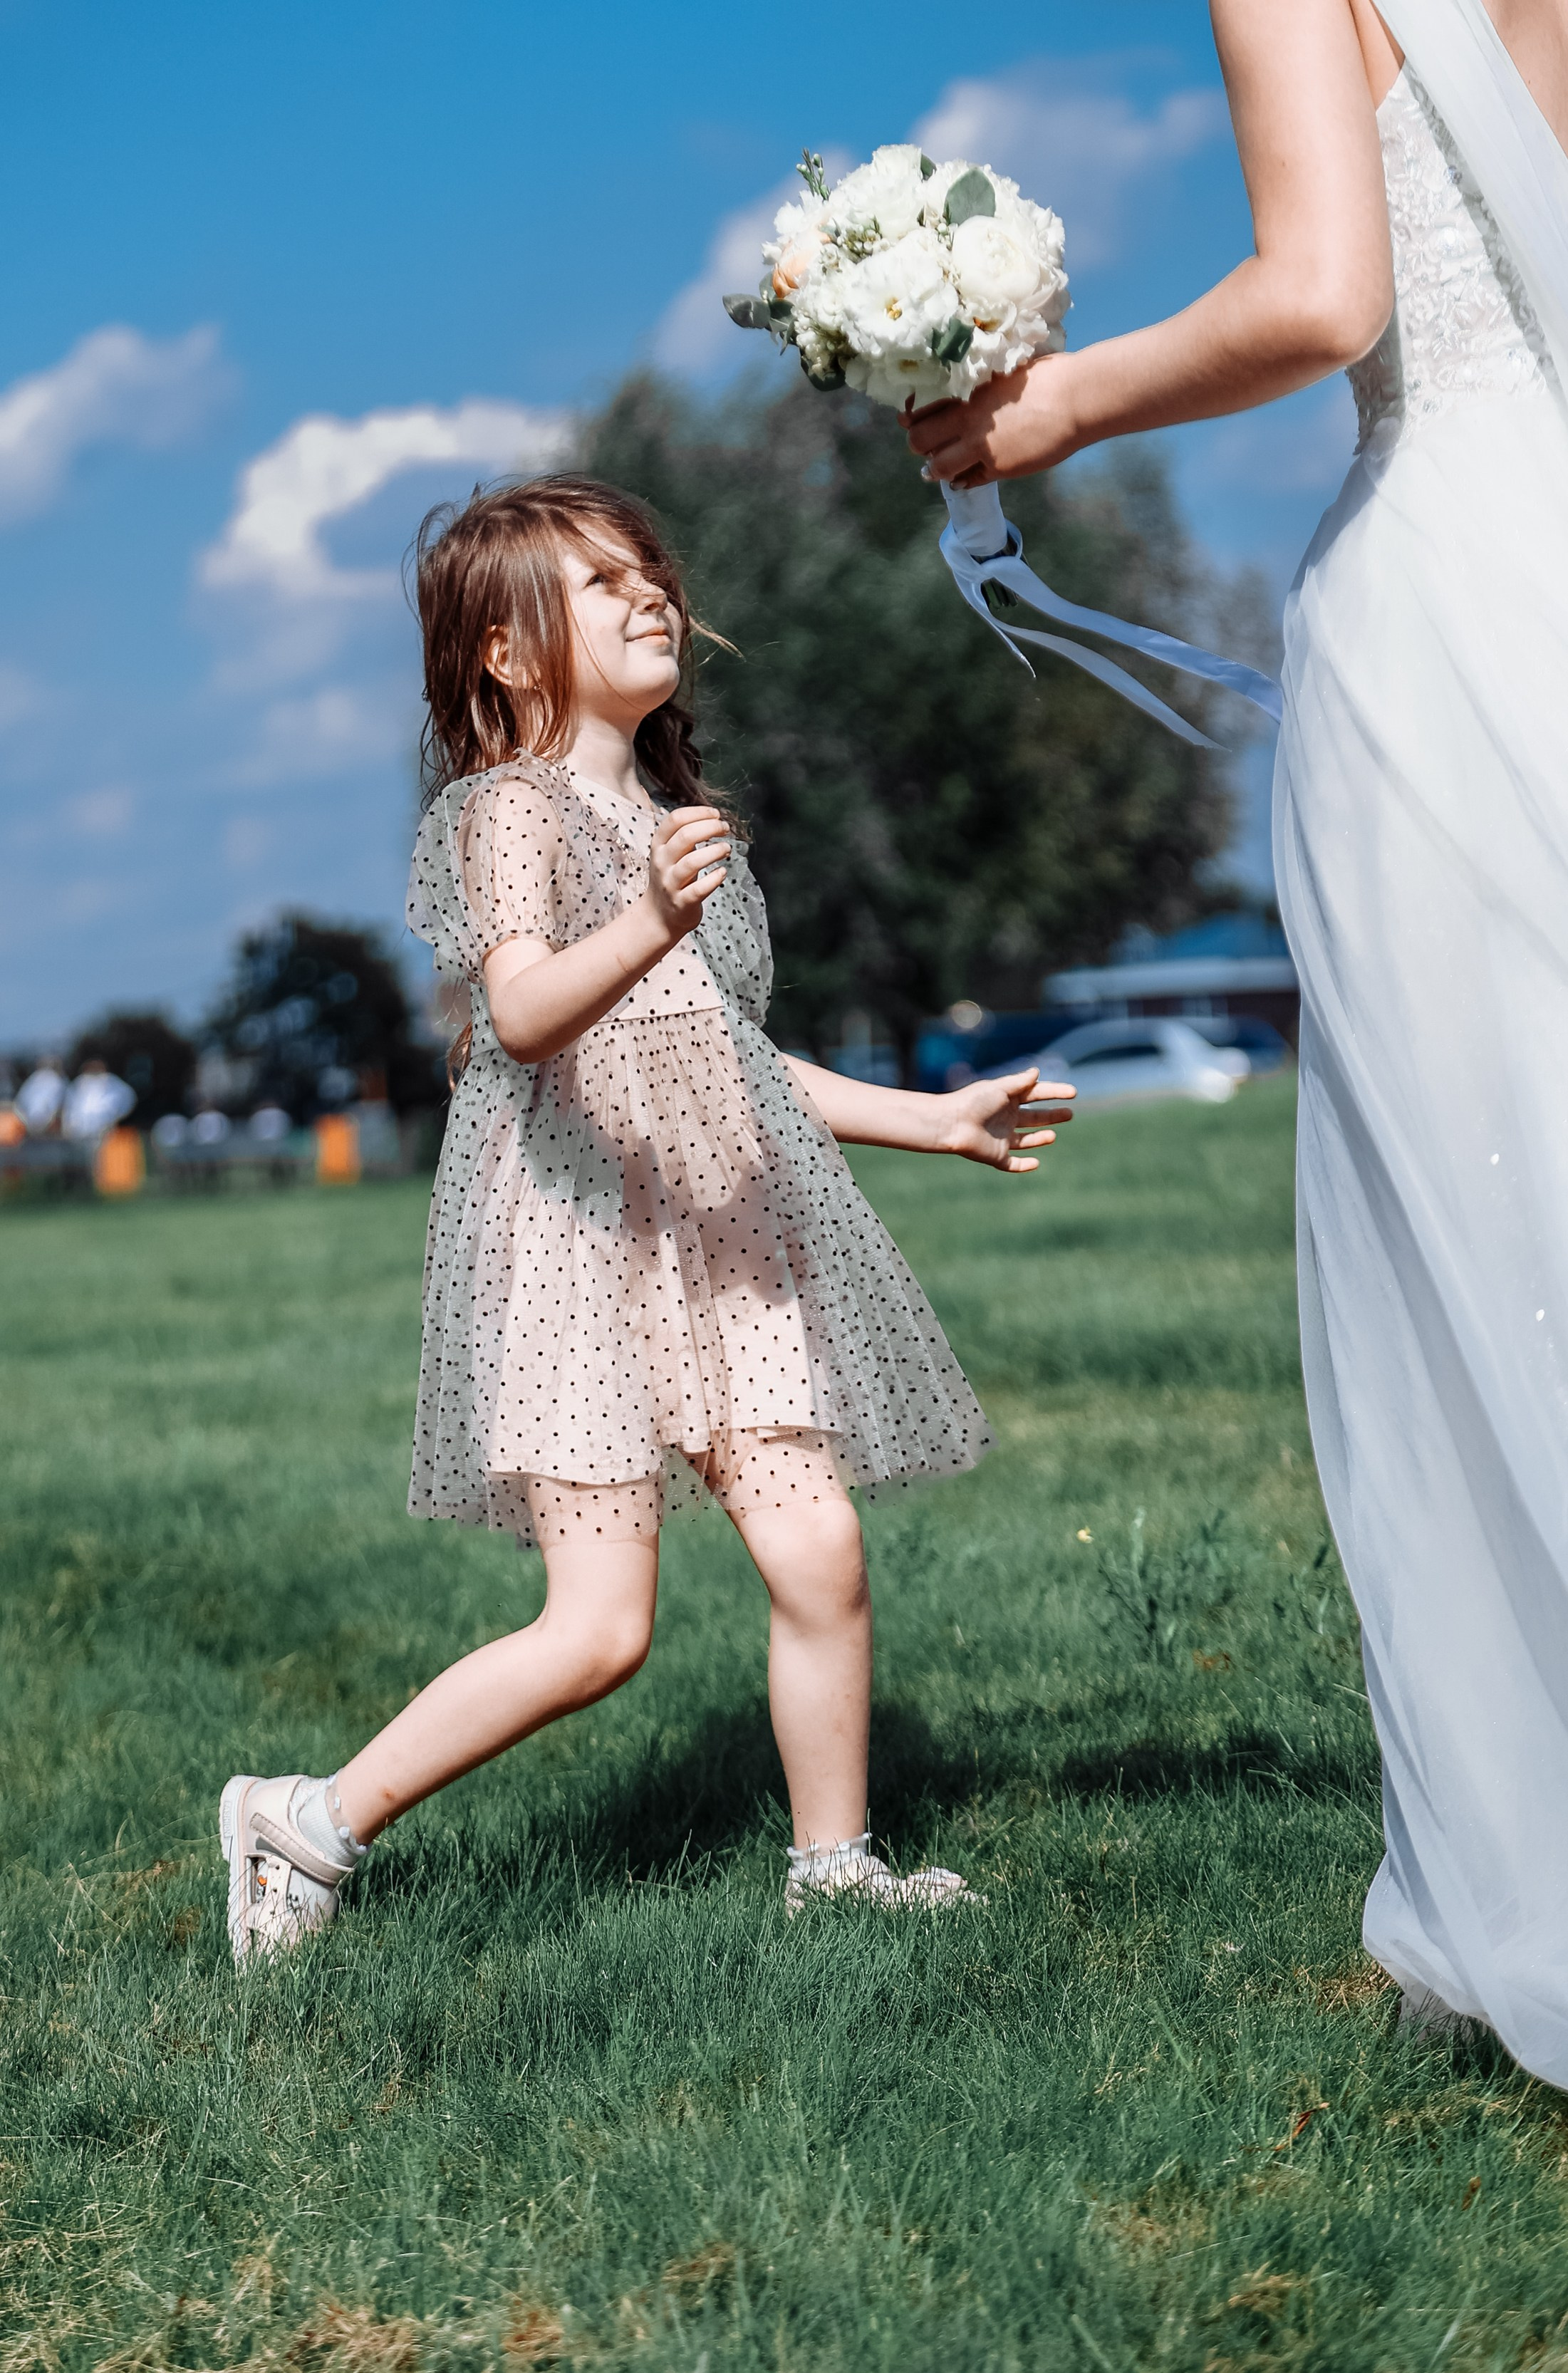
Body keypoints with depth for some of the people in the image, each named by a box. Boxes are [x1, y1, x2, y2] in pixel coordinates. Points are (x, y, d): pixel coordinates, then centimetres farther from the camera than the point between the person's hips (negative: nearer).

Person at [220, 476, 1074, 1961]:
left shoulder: (668, 817, 22)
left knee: (818, 1549, -6)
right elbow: (521, 1011, -24)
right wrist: (651, 926, -43)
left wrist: (933, 1119, 26)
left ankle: (833, 1864, 9)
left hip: (722, 1243, 8)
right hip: (579, 1238, -8)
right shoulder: (515, 807, -5)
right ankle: (309, 1825, 2)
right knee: (598, 1629, -12)